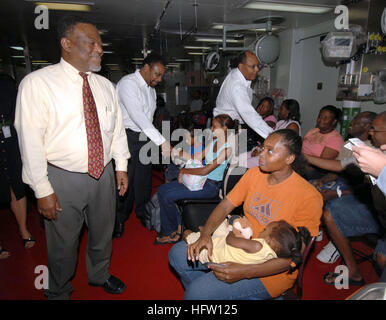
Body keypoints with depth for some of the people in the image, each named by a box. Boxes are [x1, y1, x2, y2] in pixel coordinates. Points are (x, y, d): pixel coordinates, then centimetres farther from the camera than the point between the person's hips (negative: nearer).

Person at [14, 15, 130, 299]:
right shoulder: (37, 83, -11)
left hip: (103, 175, 5)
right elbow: (31, 140, -14)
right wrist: (42, 190, -14)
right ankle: (59, 292, 44)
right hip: (64, 179, -4)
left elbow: (117, 127, 9)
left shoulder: (105, 85, 5)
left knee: (103, 234, 22)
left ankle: (100, 276, 51)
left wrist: (121, 166, 6)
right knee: (63, 244, 15)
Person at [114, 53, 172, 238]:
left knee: (144, 179, 13)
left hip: (145, 138, 7)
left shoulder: (150, 88, 14)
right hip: (128, 137, -7)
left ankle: (143, 214, 29)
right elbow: (138, 116, -27)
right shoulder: (128, 83, -15)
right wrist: (162, 141, -33)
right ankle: (119, 220, 15)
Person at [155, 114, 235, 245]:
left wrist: (184, 170, -9)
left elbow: (205, 171, -21)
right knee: (162, 190, -1)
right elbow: (197, 158, 8)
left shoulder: (227, 148, -18)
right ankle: (168, 231, 4)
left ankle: (175, 231, 7)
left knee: (167, 196, -16)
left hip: (210, 186, -9)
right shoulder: (214, 141, 9)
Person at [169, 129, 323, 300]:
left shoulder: (308, 197, -20)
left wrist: (244, 272, -29)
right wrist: (205, 234, -21)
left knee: (197, 292, -21)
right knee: (177, 254, -2)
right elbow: (225, 206, -1)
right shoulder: (254, 173, -2)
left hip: (270, 270, -6)